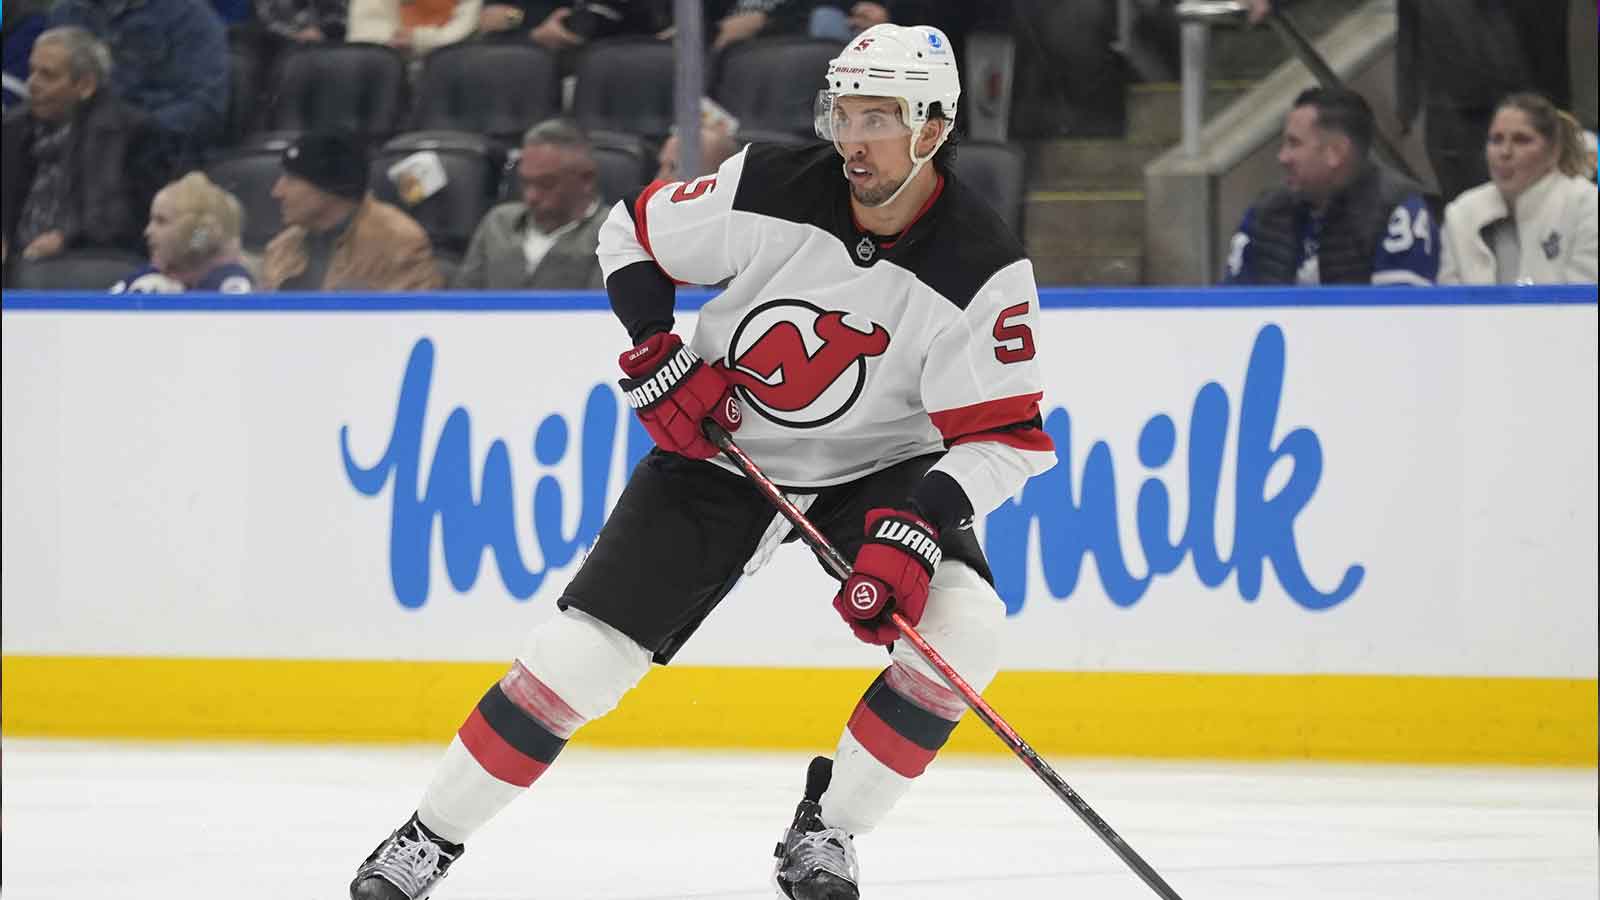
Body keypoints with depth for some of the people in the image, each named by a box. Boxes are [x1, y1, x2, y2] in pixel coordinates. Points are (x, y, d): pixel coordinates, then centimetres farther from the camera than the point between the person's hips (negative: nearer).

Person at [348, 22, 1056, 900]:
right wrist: (657, 355, -12)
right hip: (721, 445, 0)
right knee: (583, 650, -8)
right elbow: (632, 233, -2)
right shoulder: (771, 188, -19)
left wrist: (918, 525, -33)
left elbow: (1005, 438, -20)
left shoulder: (982, 271, -22)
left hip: (879, 466, 0)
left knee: (962, 625, -26)